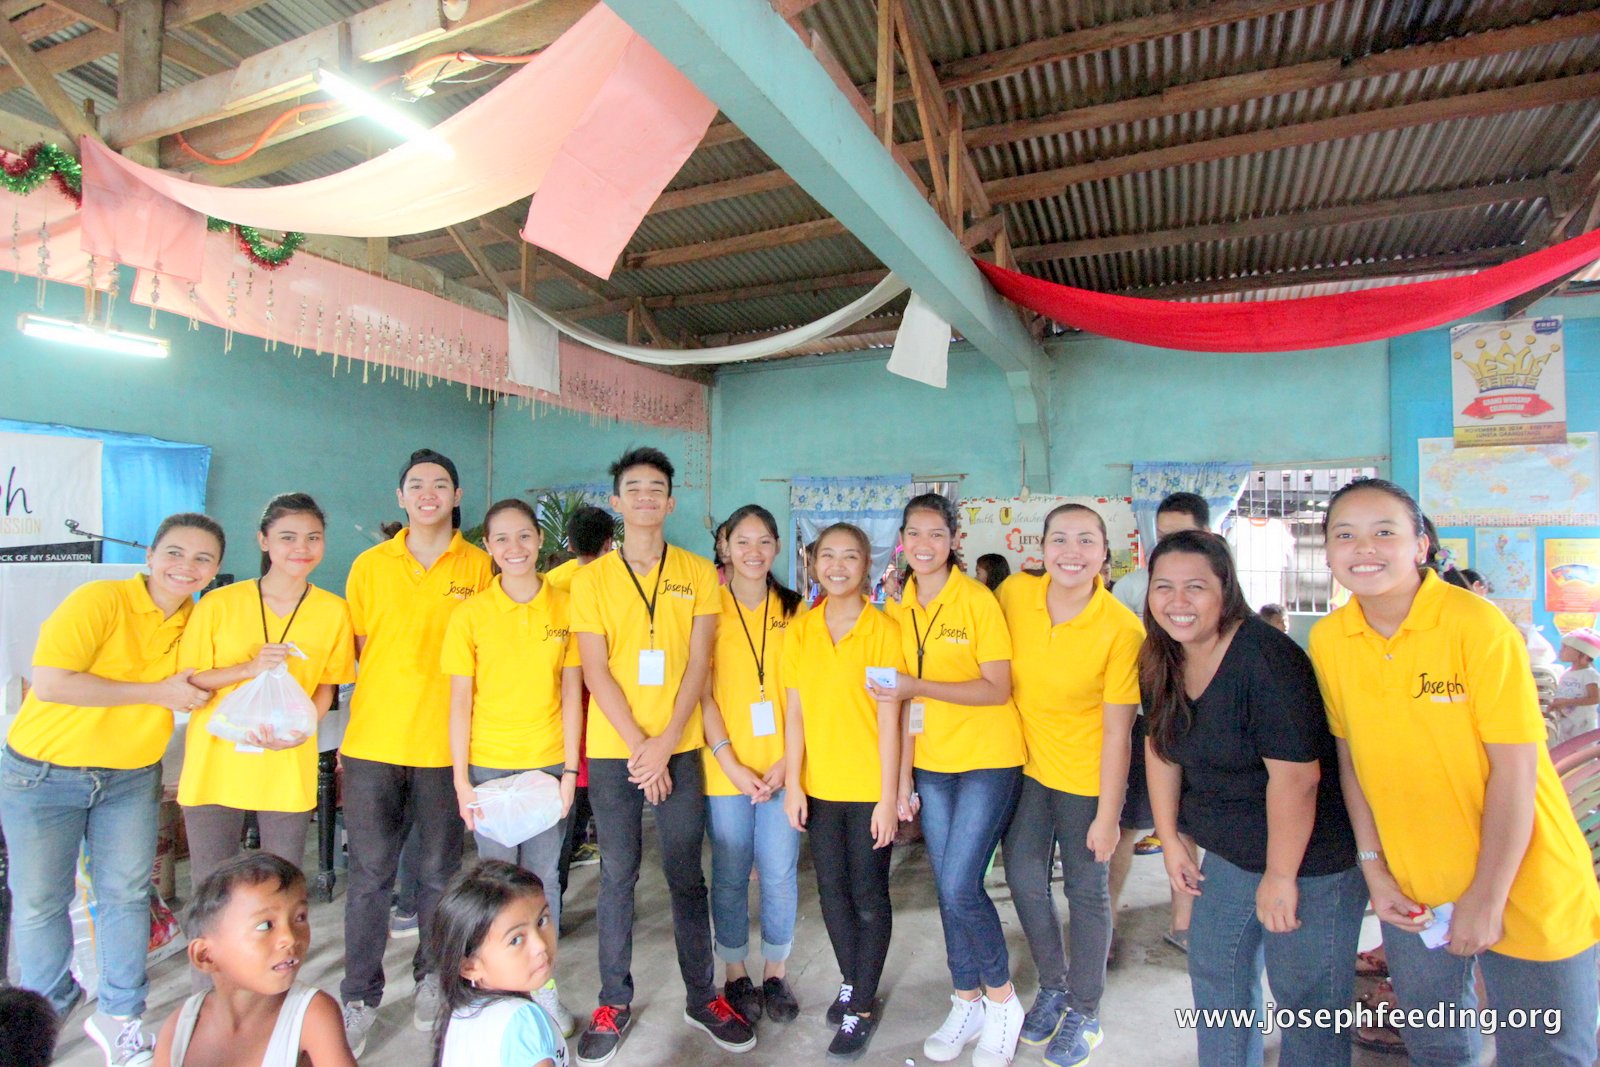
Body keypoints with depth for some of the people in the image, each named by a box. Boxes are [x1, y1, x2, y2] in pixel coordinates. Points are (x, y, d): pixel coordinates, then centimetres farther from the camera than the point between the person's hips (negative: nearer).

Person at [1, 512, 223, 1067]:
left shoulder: (198, 621, -2)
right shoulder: (99, 601, -19)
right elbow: (48, 683, -26)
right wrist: (156, 692, -23)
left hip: (131, 777, 4)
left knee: (126, 894, 8)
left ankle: (119, 1015, 25)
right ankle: (49, 1012, 33)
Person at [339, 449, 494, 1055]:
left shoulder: (478, 567, 0)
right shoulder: (370, 566, 5)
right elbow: (353, 651, 10)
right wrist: (346, 729, 3)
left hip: (445, 743, -1)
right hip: (374, 740, 1)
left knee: (439, 870, 11)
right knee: (369, 873, 7)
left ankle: (432, 979, 32)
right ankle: (360, 997, 24)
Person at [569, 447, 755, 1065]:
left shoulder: (698, 573, 3)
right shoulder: (592, 578, 2)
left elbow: (698, 663, -2)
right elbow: (595, 670, -4)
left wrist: (665, 743, -10)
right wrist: (638, 746, -10)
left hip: (680, 748, 0)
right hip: (613, 750, 0)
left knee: (687, 875, 10)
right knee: (617, 876, 9)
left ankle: (703, 997, 26)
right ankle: (614, 1003, 26)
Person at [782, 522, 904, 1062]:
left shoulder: (884, 629, -9)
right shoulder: (799, 631, 2)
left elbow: (889, 718, -9)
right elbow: (795, 712, 3)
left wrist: (888, 797, -10)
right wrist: (793, 783, 0)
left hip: (868, 786, -3)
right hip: (820, 784, 4)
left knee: (868, 894, 7)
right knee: (831, 890, 16)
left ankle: (863, 1008, 25)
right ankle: (850, 981, 38)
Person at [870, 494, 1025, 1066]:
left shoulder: (977, 600, -11)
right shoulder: (899, 608, 4)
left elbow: (997, 689, -15)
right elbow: (906, 698, 8)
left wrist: (918, 687, -26)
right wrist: (903, 778, 6)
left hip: (988, 759, -5)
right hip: (932, 763, 5)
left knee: (961, 886, -8)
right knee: (946, 889, 11)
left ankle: (1001, 999, 18)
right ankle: (966, 1003, 31)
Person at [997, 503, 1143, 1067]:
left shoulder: (1123, 630, -21)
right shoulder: (1015, 594, -11)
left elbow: (1117, 730, -16)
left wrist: (1108, 816, -12)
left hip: (1086, 775, -4)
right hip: (1026, 764, 4)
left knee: (1086, 891, 10)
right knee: (1023, 876, 11)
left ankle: (1084, 1013, 33)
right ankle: (1053, 986, 38)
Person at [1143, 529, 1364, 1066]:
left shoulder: (1266, 659, -26)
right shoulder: (1161, 660, -3)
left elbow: (1296, 776, -26)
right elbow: (1162, 747, 8)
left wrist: (1281, 875, -19)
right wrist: (1171, 840, 8)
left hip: (1310, 857, -7)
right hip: (1230, 855, 7)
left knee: (1306, 1000, 6)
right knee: (1215, 973, 20)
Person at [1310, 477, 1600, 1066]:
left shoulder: (1479, 625, -20)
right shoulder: (1327, 640, -7)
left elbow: (1514, 770, -18)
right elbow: (1351, 755, 1)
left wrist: (1487, 897, -16)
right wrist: (1373, 868, 0)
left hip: (1522, 891, -4)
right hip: (1411, 895, 4)